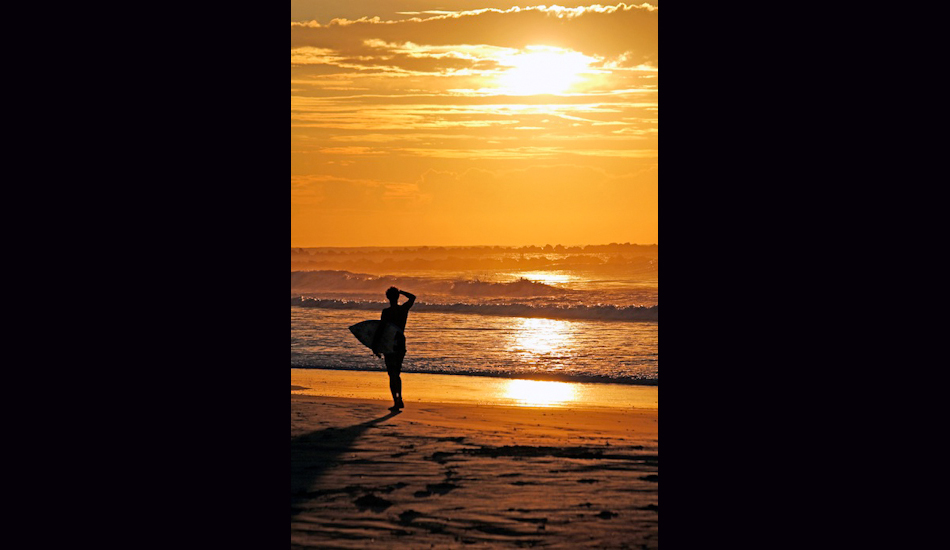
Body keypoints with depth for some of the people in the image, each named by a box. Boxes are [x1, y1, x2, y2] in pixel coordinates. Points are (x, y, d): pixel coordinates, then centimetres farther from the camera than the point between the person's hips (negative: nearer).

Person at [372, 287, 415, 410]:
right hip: (401, 342, 5)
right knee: (396, 374, 19)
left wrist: (376, 346, -9)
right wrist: (400, 291, 28)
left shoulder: (386, 312, -12)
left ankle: (396, 401, -10)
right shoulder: (404, 309, 2)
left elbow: (381, 329, -13)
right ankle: (400, 400, 17)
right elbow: (413, 297, 22)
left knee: (392, 374, -3)